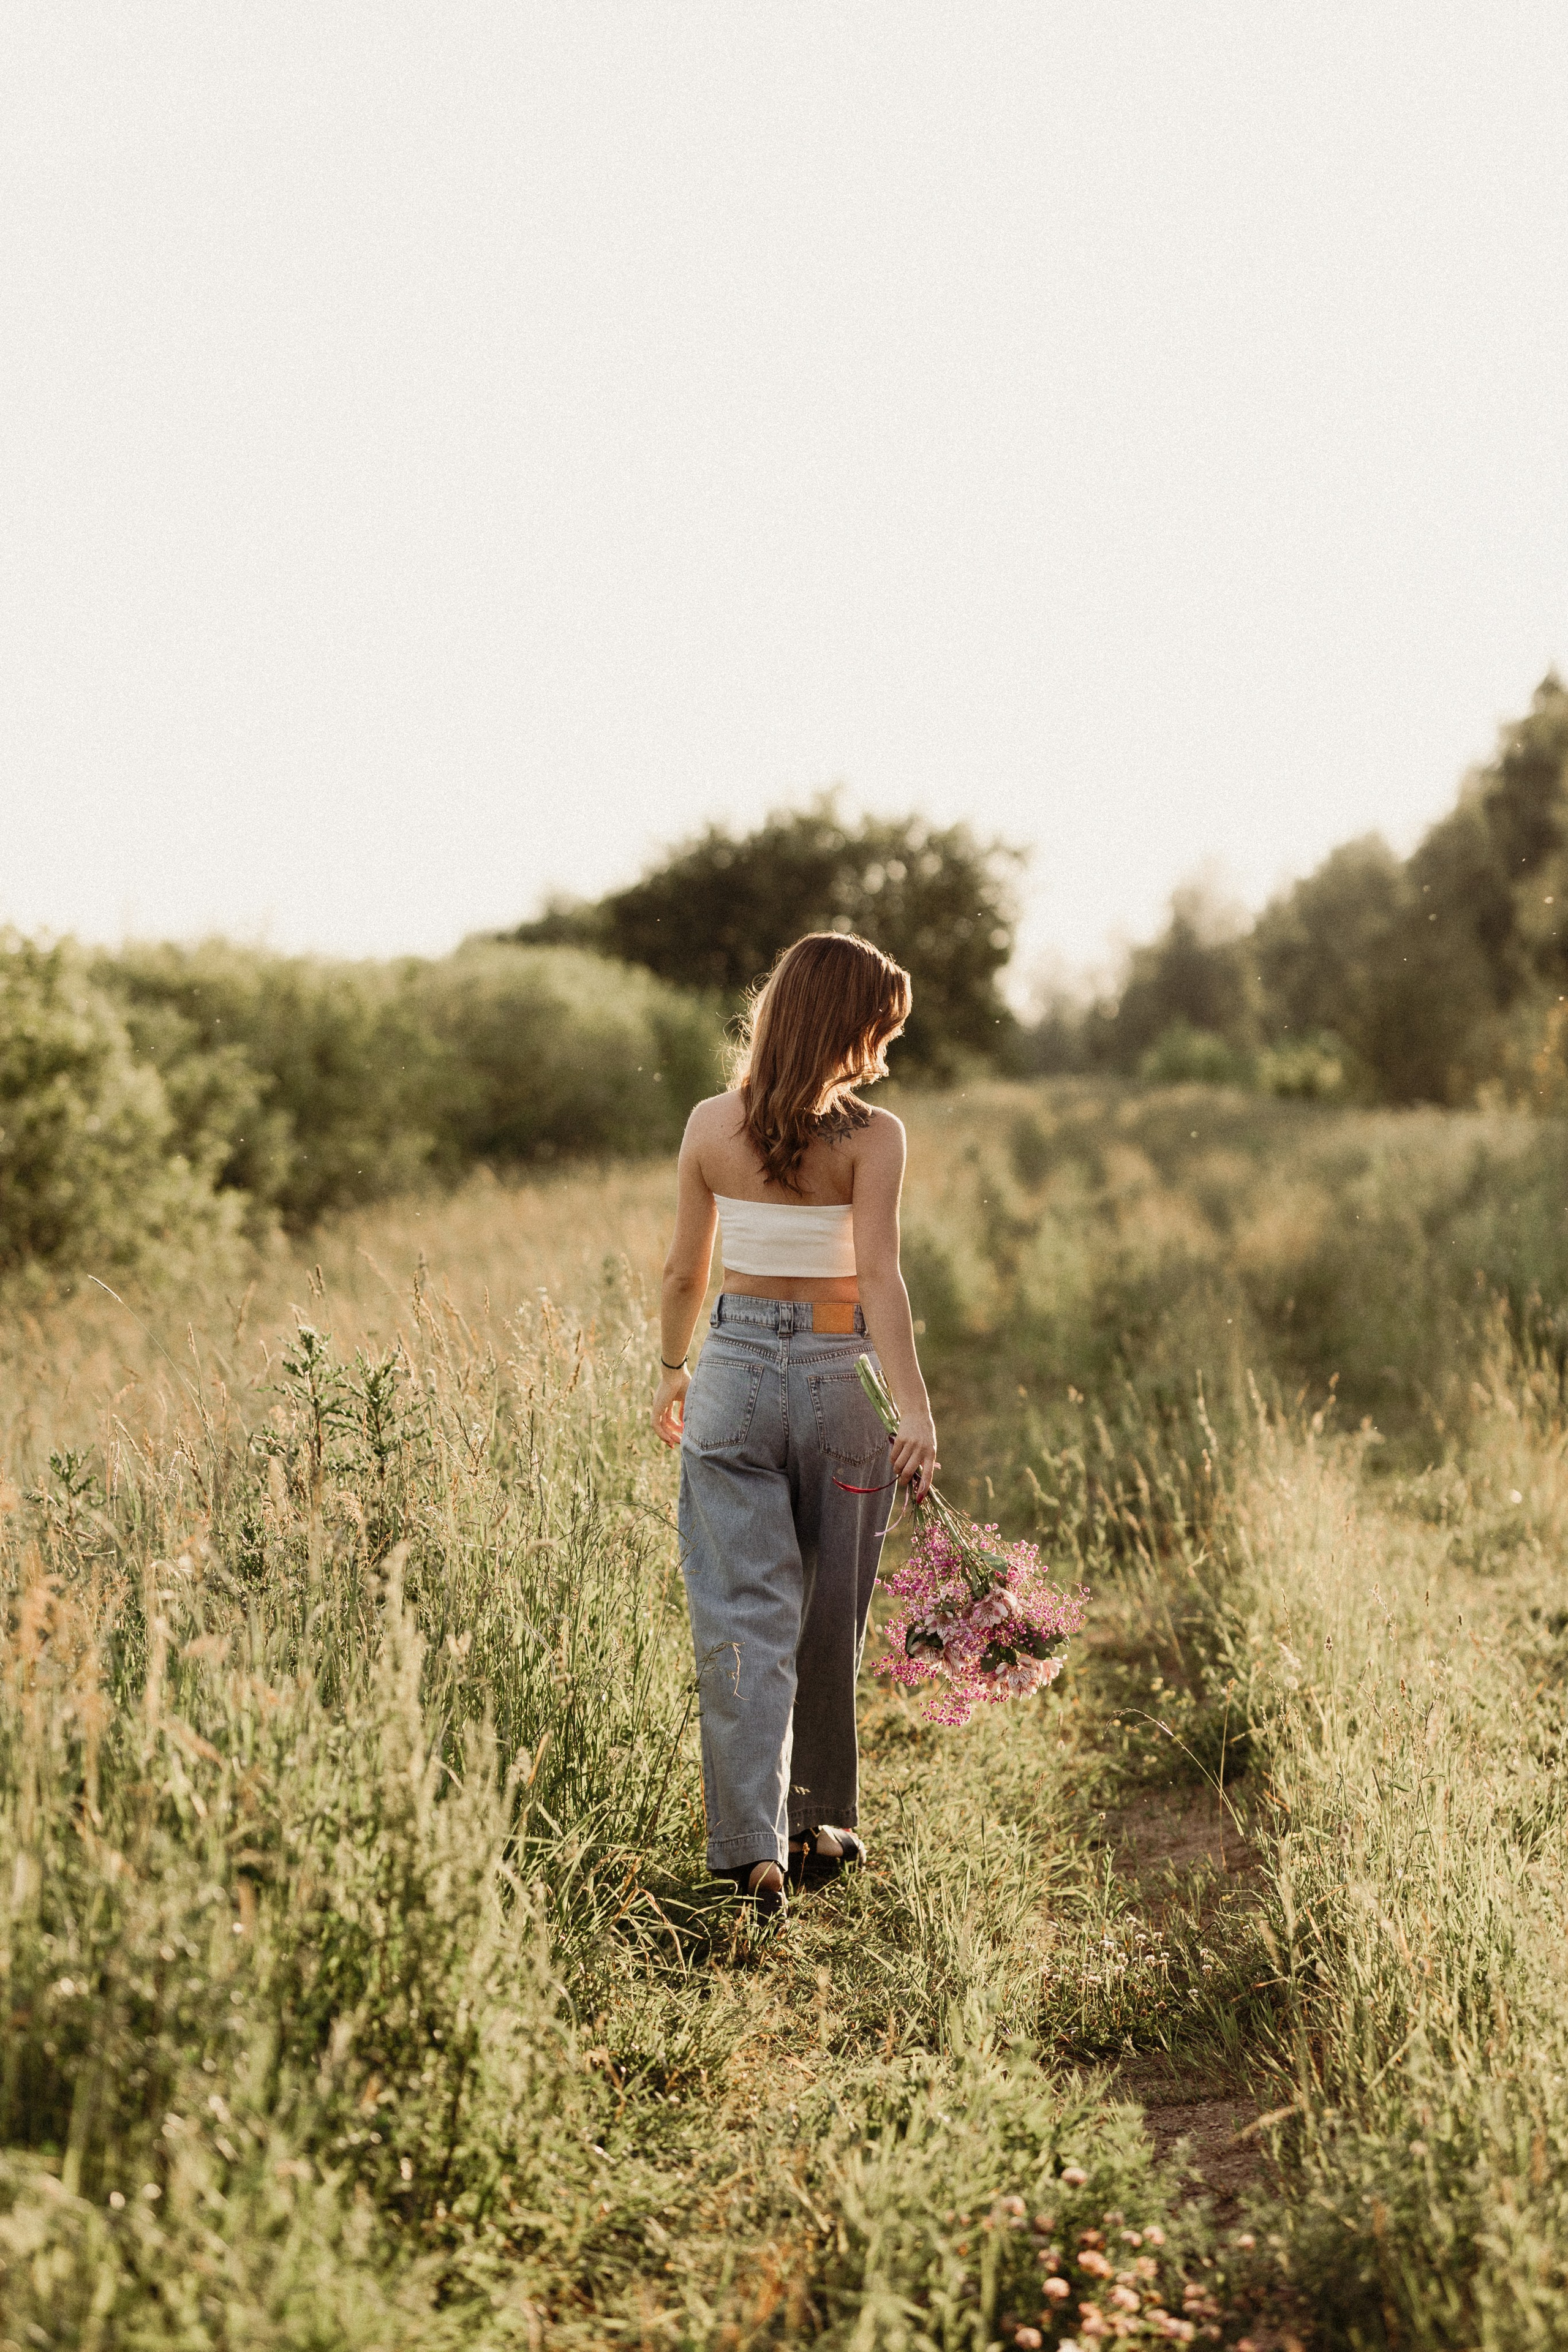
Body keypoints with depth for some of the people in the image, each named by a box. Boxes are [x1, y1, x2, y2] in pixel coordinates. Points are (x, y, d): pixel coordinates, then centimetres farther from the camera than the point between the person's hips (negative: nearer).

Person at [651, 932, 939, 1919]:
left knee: (743, 1619, 1)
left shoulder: (711, 1126, 1)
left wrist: (674, 1370, 22)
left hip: (732, 1374, 2)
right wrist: (917, 1411, -21)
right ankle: (821, 1827, 28)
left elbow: (686, 1271, 7)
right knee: (829, 1621, 14)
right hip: (837, 1376, -2)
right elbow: (879, 1279, -18)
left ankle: (752, 1849, -9)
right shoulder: (872, 1135, -9)